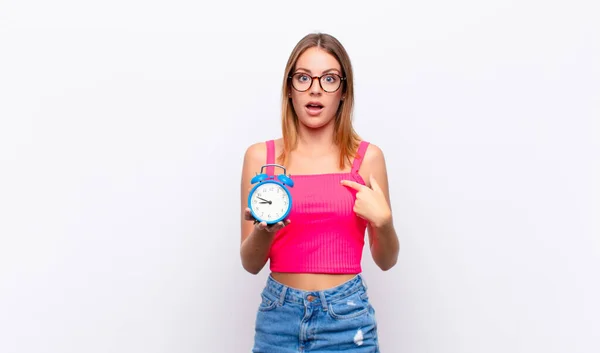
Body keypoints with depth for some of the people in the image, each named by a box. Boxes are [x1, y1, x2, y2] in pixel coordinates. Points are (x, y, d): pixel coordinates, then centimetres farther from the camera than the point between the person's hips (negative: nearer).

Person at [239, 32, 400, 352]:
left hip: (345, 315, 0)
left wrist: (382, 220, -14)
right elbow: (251, 263, 1)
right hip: (279, 314, 1)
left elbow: (386, 261, 5)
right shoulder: (260, 156, -2)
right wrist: (263, 231, -19)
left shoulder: (368, 157, -3)